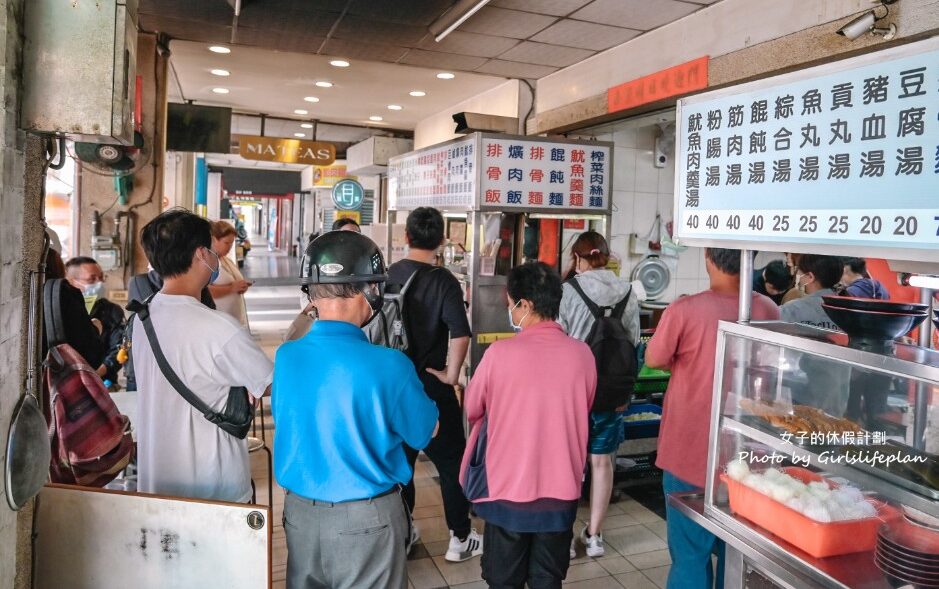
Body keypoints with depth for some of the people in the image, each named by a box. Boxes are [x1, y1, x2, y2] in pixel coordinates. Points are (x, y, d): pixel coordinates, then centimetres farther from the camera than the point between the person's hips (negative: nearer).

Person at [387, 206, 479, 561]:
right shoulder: (443, 282, -15)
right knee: (452, 462, 9)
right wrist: (452, 374, -13)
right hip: (430, 385, -5)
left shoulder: (387, 276, -1)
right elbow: (460, 334, -27)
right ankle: (460, 539, 18)